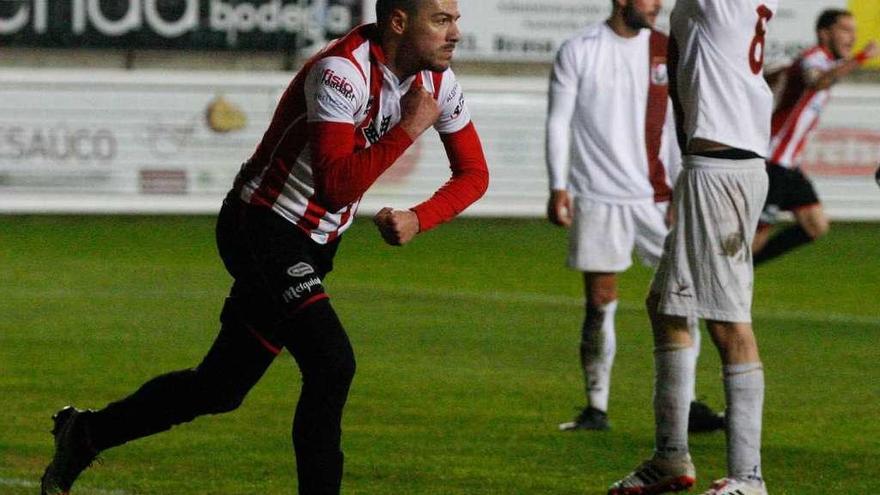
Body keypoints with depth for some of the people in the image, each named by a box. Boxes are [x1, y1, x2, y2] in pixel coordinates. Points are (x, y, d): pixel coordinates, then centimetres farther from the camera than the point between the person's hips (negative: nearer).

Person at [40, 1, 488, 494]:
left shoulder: (436, 80, -2)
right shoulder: (341, 72, -27)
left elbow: (474, 173, 5)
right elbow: (336, 186, -33)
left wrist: (418, 219, -12)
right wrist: (409, 128, -30)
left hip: (312, 247, 8)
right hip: (262, 228, -8)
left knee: (220, 388, 14)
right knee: (332, 363, -25)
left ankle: (84, 433, 31)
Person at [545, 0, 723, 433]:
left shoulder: (666, 51, 8)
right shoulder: (579, 51, -1)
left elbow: (678, 125, 12)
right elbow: (558, 122, 0)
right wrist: (558, 188, -6)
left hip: (656, 198, 3)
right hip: (598, 198, -3)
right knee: (600, 306, 1)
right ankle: (596, 409, 10)